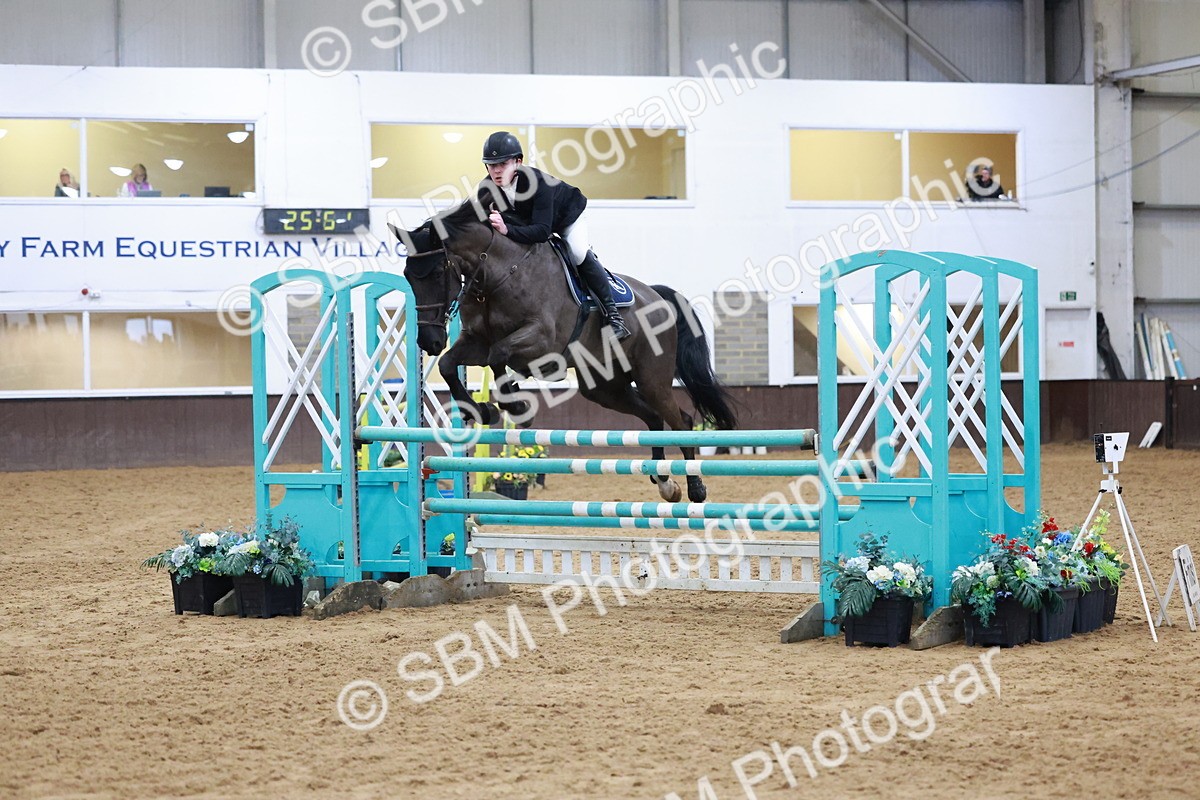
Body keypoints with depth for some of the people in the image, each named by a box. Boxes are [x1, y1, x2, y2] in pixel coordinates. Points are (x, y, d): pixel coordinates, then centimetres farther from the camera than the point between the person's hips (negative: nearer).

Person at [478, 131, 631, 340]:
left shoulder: (536, 181, -44)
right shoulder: (487, 188, -27)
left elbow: (542, 230, -50)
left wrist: (507, 230, -63)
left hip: (567, 215, -7)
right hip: (528, 219, 7)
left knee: (579, 254, -25)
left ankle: (612, 313, -18)